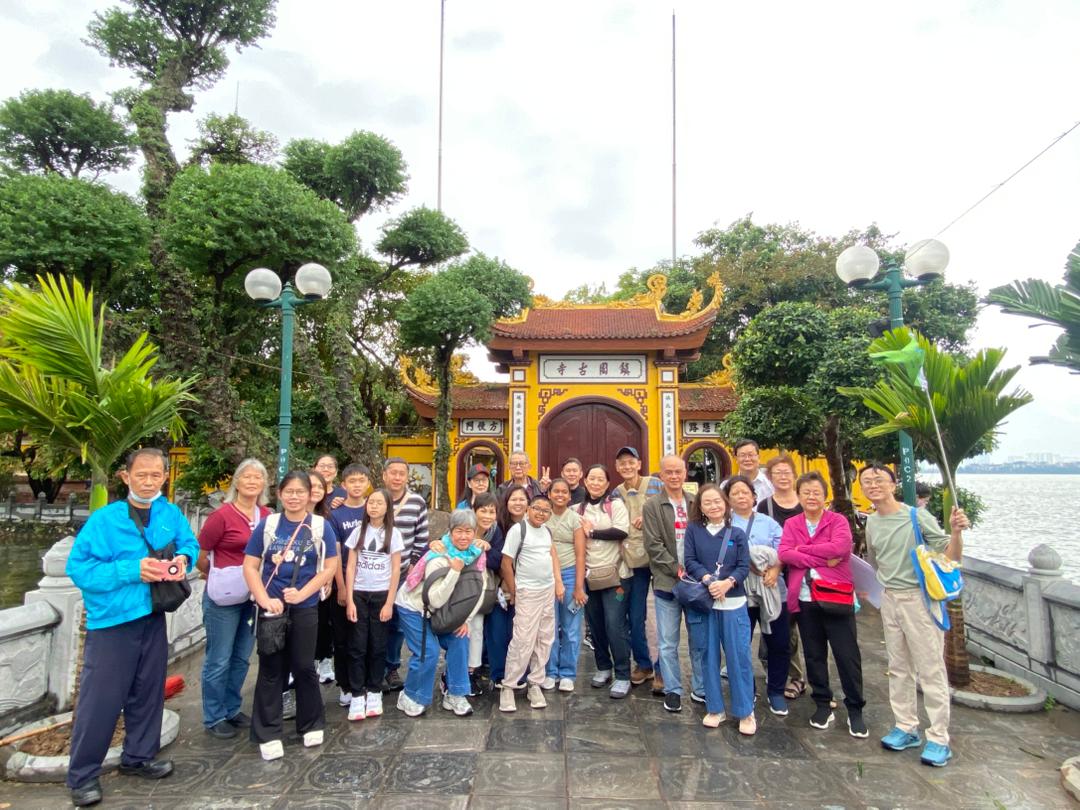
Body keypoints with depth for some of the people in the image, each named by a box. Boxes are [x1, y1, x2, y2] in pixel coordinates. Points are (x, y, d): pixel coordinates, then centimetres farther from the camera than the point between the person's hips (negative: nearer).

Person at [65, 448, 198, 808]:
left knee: (147, 694, 17)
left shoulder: (171, 514, -2)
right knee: (100, 699, 4)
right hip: (112, 621, -4)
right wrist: (132, 571, -24)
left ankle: (138, 757, 36)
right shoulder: (103, 519, -14)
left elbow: (190, 544, 9)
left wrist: (183, 559, -13)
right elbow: (78, 568, -16)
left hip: (152, 618, 5)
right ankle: (82, 775, 22)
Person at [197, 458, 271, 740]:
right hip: (224, 597, -5)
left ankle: (231, 709, 32)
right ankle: (213, 717, 22)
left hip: (254, 596, 5)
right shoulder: (222, 515, -15)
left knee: (241, 657, 16)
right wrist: (219, 578, 5)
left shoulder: (266, 515, 1)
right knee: (219, 659, 7)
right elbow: (199, 555, -7)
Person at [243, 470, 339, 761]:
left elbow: (330, 567, -5)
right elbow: (250, 566, -2)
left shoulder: (321, 526, -4)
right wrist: (265, 600, -13)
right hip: (270, 607, 1)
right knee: (270, 670, 9)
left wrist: (302, 594, -16)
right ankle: (268, 734, 22)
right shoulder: (267, 524, -1)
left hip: (305, 609, -1)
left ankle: (312, 725, 28)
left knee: (304, 667, 10)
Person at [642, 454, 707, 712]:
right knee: (668, 642, 5)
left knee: (700, 639, 10)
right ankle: (672, 690, 19)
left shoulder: (696, 503, 7)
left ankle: (700, 689, 25)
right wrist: (677, 570, -12)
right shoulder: (652, 506, -1)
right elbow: (653, 545, -6)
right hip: (667, 582, -2)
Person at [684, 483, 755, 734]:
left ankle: (746, 712, 15)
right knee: (709, 655, 7)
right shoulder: (693, 530, 2)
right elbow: (690, 561, -4)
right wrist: (708, 580, -19)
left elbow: (744, 566, -2)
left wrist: (728, 582, -19)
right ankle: (715, 709, 21)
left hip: (733, 602, 0)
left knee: (739, 655, 1)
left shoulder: (737, 534, 4)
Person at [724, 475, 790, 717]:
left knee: (779, 644, 7)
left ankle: (776, 692, 26)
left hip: (772, 591, 3)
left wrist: (774, 570, -16)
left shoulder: (769, 523, 12)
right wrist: (748, 565, -22)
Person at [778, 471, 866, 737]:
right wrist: (822, 557, -18)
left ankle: (855, 710, 19)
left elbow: (840, 547, -21)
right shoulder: (791, 524, 7)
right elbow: (784, 554, -9)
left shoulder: (838, 521, -1)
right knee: (814, 654, 12)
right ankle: (823, 704, 27)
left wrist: (802, 549, -13)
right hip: (805, 599, 3)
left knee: (847, 654, 3)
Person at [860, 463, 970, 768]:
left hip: (919, 597, -6)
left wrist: (956, 532, -30)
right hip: (889, 599, 6)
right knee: (899, 668, 14)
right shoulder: (872, 523, 6)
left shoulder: (917, 517, -13)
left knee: (931, 669, 1)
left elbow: (951, 556, -14)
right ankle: (906, 728, 27)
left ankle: (939, 739, 12)